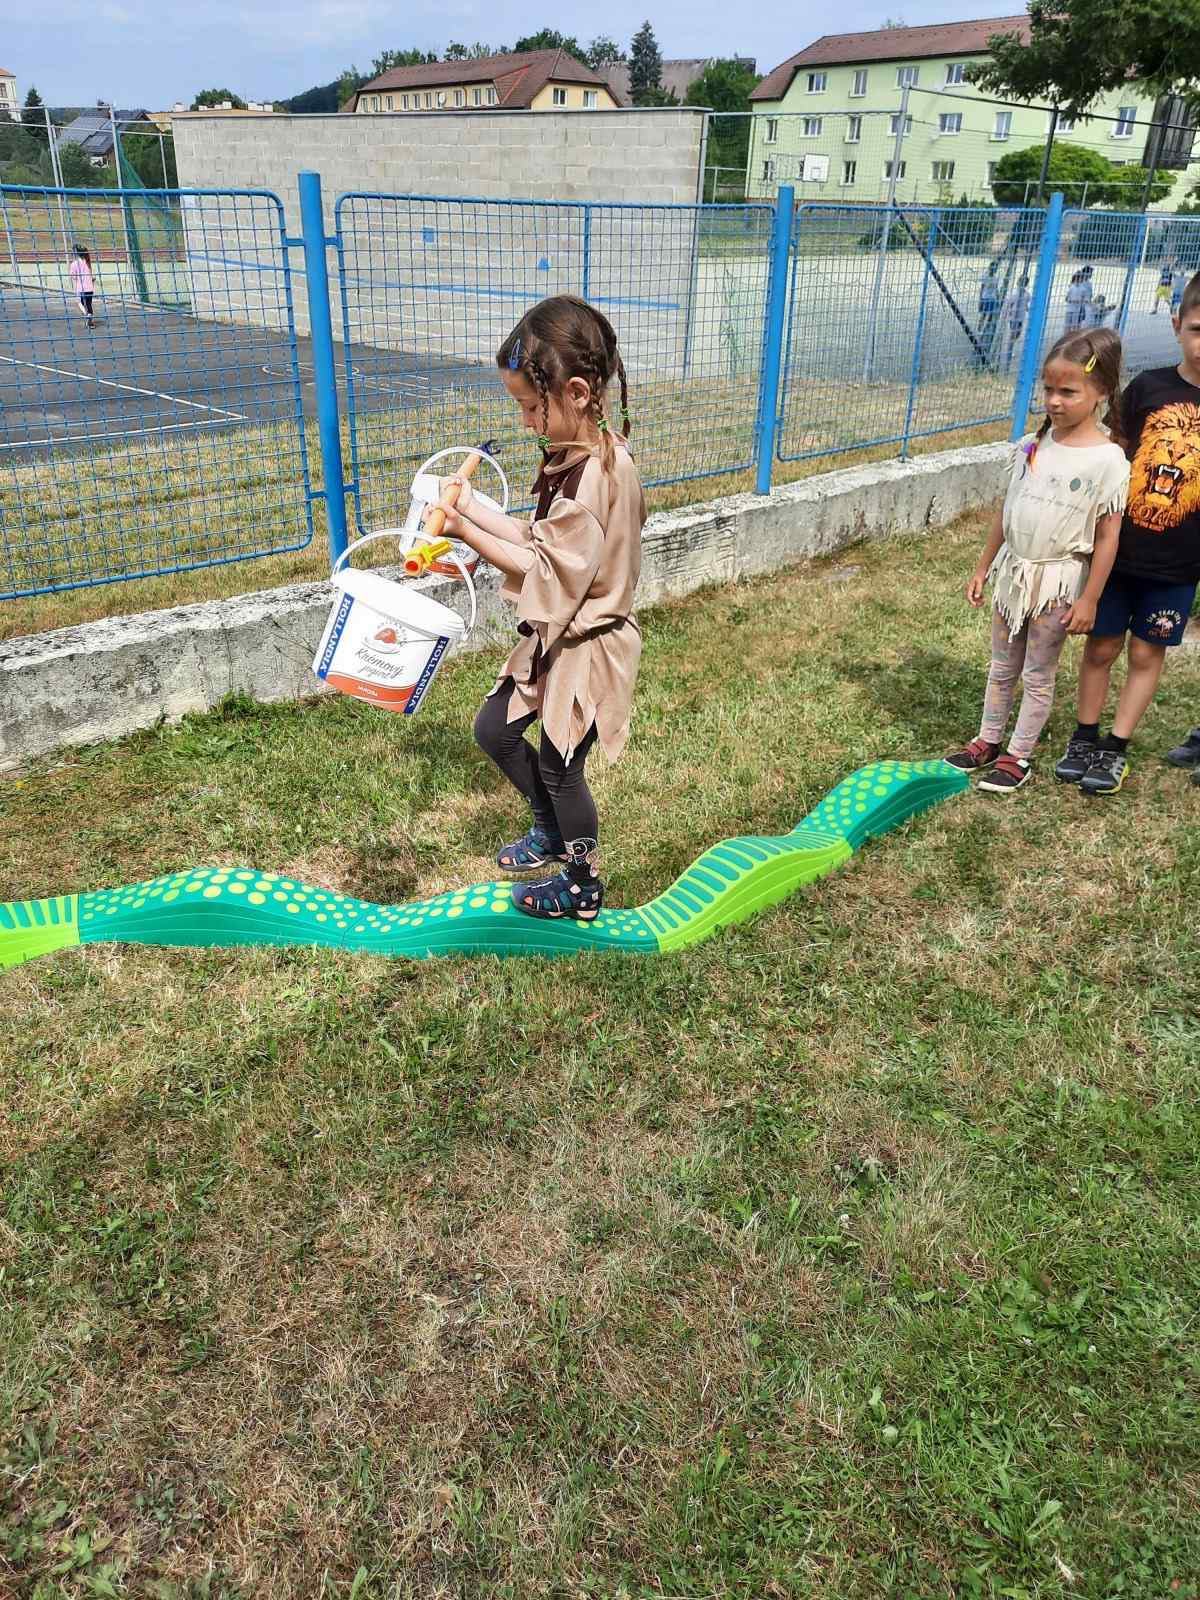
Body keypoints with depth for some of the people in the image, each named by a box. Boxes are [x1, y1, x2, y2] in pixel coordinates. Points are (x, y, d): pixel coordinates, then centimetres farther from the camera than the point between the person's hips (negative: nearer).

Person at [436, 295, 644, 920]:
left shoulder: (598, 473, -28)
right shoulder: (575, 456, 3)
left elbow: (551, 574, -26)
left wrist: (470, 534, -22)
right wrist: (474, 509, -2)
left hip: (587, 646, -9)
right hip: (554, 635, 9)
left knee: (558, 765, 7)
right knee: (494, 731, 17)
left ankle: (583, 887, 30)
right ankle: (552, 831, 41)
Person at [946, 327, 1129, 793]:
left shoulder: (1107, 460, -16)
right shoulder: (1031, 446, 0)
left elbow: (1107, 536, -13)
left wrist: (1089, 599, -13)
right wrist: (983, 568, 11)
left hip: (1058, 580, -5)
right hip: (1014, 571, 5)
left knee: (1037, 675, 7)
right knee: (1002, 665, 17)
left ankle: (1019, 756, 20)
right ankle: (988, 740, 31)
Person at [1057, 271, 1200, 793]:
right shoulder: (1148, 387, -3)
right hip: (1119, 548, 1)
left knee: (1146, 652, 9)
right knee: (1101, 646, 9)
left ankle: (1117, 749, 21)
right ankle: (1085, 738, 25)